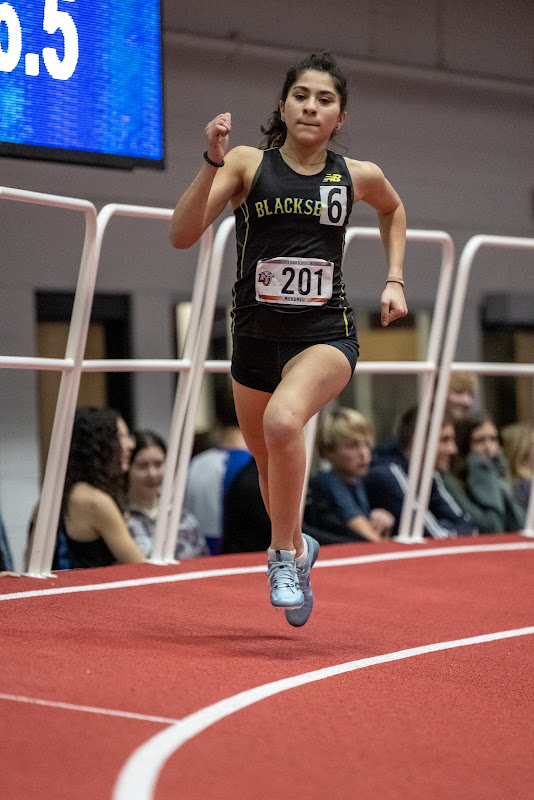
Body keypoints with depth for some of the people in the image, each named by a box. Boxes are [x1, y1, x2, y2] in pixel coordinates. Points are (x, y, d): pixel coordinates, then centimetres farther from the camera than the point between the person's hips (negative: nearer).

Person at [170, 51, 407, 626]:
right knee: (268, 460, 18)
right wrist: (212, 163, -29)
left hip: (325, 336, -2)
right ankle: (297, 549, 49)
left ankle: (283, 554, -14)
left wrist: (394, 279, 16)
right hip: (255, 338, 2)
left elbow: (392, 210, 26)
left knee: (282, 421, -32)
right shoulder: (248, 165, -5)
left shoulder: (358, 176, 1)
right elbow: (182, 235, -17)